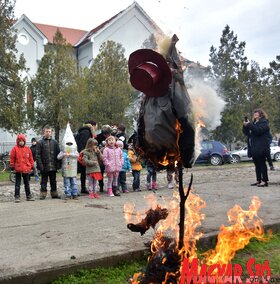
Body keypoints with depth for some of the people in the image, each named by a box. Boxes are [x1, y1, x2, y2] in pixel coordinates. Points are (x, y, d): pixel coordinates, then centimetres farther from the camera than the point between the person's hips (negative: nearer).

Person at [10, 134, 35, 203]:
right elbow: (12, 158, -2)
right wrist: (12, 166, -2)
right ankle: (17, 197, 8)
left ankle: (29, 196, 21)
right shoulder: (15, 149, -5)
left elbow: (30, 158, 10)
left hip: (26, 169, 3)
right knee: (17, 184, 3)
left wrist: (32, 166, 9)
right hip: (18, 169, -3)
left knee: (27, 183, 13)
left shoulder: (27, 149, 5)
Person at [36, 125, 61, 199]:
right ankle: (43, 194, 12)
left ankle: (54, 194, 20)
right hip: (44, 167, -3)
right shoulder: (40, 142, -1)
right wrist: (40, 165, -12)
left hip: (53, 167, 3)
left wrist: (58, 164, 1)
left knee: (53, 181, 12)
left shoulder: (55, 142, 8)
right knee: (44, 181, 4)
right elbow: (38, 155, -4)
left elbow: (58, 154, 9)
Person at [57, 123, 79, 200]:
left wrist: (70, 154, -22)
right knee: (67, 183, 3)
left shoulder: (74, 151, 4)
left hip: (73, 169, 1)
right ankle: (68, 195, 10)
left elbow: (77, 155, -14)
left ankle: (74, 194, 12)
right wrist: (63, 154, -23)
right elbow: (58, 157, -8)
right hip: (65, 169, 0)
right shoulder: (63, 152, 3)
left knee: (74, 182, 5)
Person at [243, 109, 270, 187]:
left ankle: (265, 181, -9)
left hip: (260, 147, -8)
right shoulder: (253, 123, 21)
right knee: (257, 164, 9)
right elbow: (246, 133, 19)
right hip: (254, 147, 8)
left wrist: (249, 125, -20)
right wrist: (245, 126, 1)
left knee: (262, 163, -10)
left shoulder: (263, 122, -3)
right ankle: (259, 180, 13)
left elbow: (259, 130, -20)